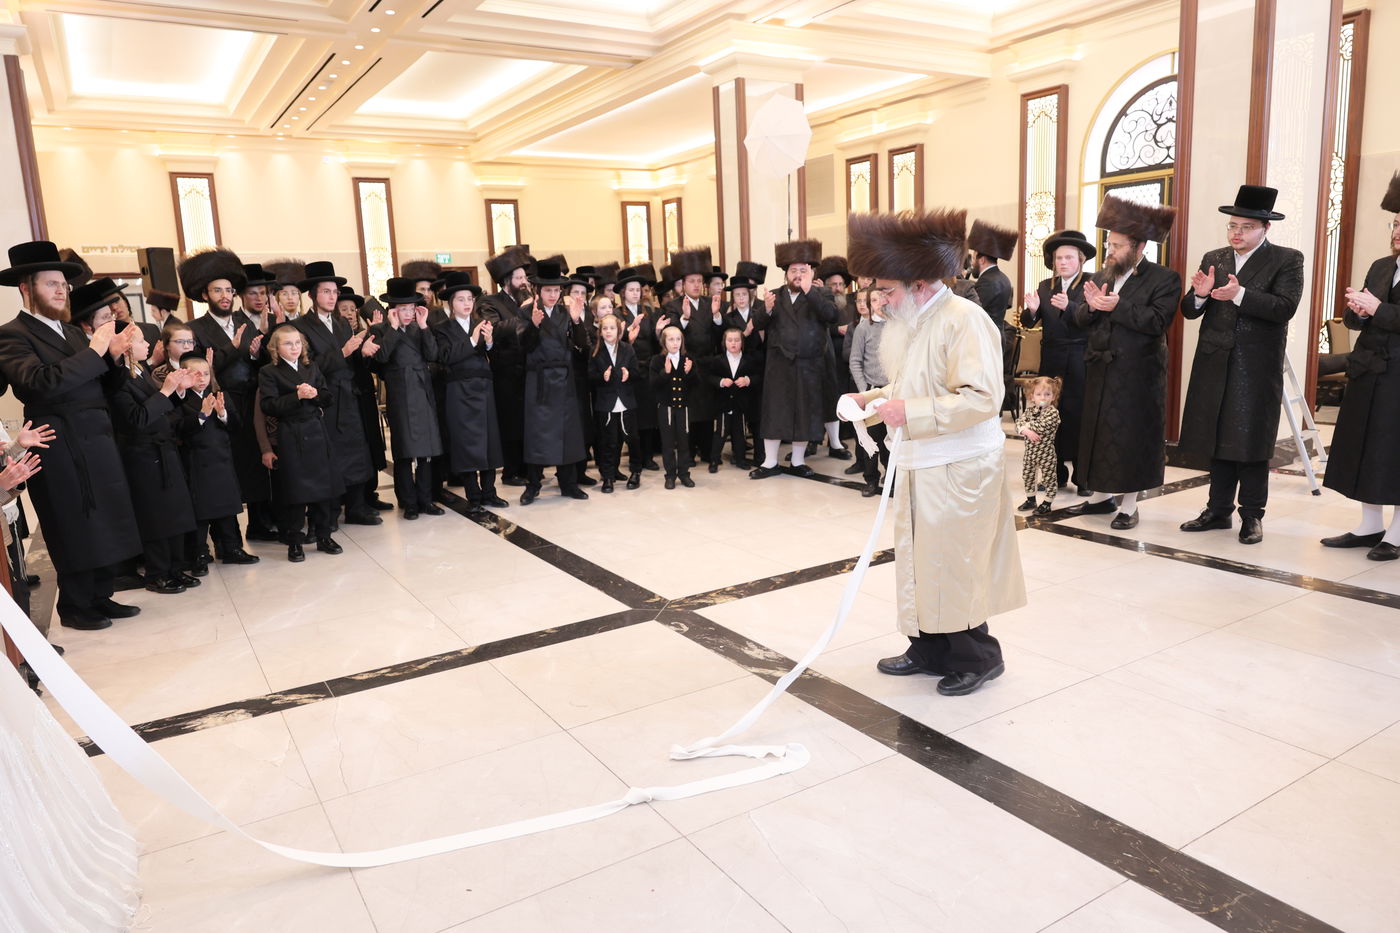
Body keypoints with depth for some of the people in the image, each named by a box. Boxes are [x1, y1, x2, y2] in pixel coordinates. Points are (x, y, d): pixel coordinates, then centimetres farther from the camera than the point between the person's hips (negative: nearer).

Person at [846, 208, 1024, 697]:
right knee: (920, 560, 14)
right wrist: (873, 399, 4)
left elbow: (983, 397, -24)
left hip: (958, 468, -8)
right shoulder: (905, 323, 9)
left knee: (953, 564, 2)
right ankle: (930, 650, 29)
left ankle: (978, 657, 21)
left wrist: (911, 412, -26)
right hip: (917, 464, 8)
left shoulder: (965, 321, -17)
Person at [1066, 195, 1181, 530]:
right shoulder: (1102, 277, 11)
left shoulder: (1164, 279, -6)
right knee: (1099, 432, 12)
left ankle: (1129, 504, 12)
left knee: (1131, 436, 2)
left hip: (1136, 376, -5)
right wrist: (1091, 306, -14)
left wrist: (1118, 306, -23)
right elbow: (1080, 320, 6)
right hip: (1100, 373, 6)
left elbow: (1157, 322, -19)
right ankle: (1101, 495, 26)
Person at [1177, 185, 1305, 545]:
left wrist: (1240, 294, -26)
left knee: (1249, 443, 1)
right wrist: (1199, 294, -14)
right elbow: (1189, 311, 8)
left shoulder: (1286, 260, 0)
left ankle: (1252, 516, 13)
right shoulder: (1213, 259, 12)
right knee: (1218, 439, 9)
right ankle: (1219, 510, 19)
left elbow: (1285, 307, -14)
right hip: (1215, 366, 4)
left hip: (1256, 368, -4)